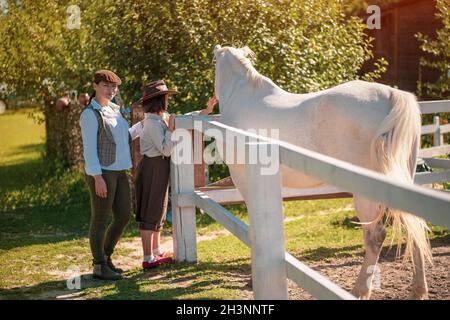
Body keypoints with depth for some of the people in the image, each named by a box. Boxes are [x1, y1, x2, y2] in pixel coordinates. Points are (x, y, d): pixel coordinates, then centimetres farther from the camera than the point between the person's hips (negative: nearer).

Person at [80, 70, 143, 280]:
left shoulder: (114, 110, 15)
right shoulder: (90, 114, -9)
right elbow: (89, 148, -14)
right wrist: (97, 177, -20)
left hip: (119, 172, 8)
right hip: (102, 173, -8)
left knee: (124, 216, 11)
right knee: (100, 221, -1)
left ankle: (106, 257, 27)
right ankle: (99, 267, 9)